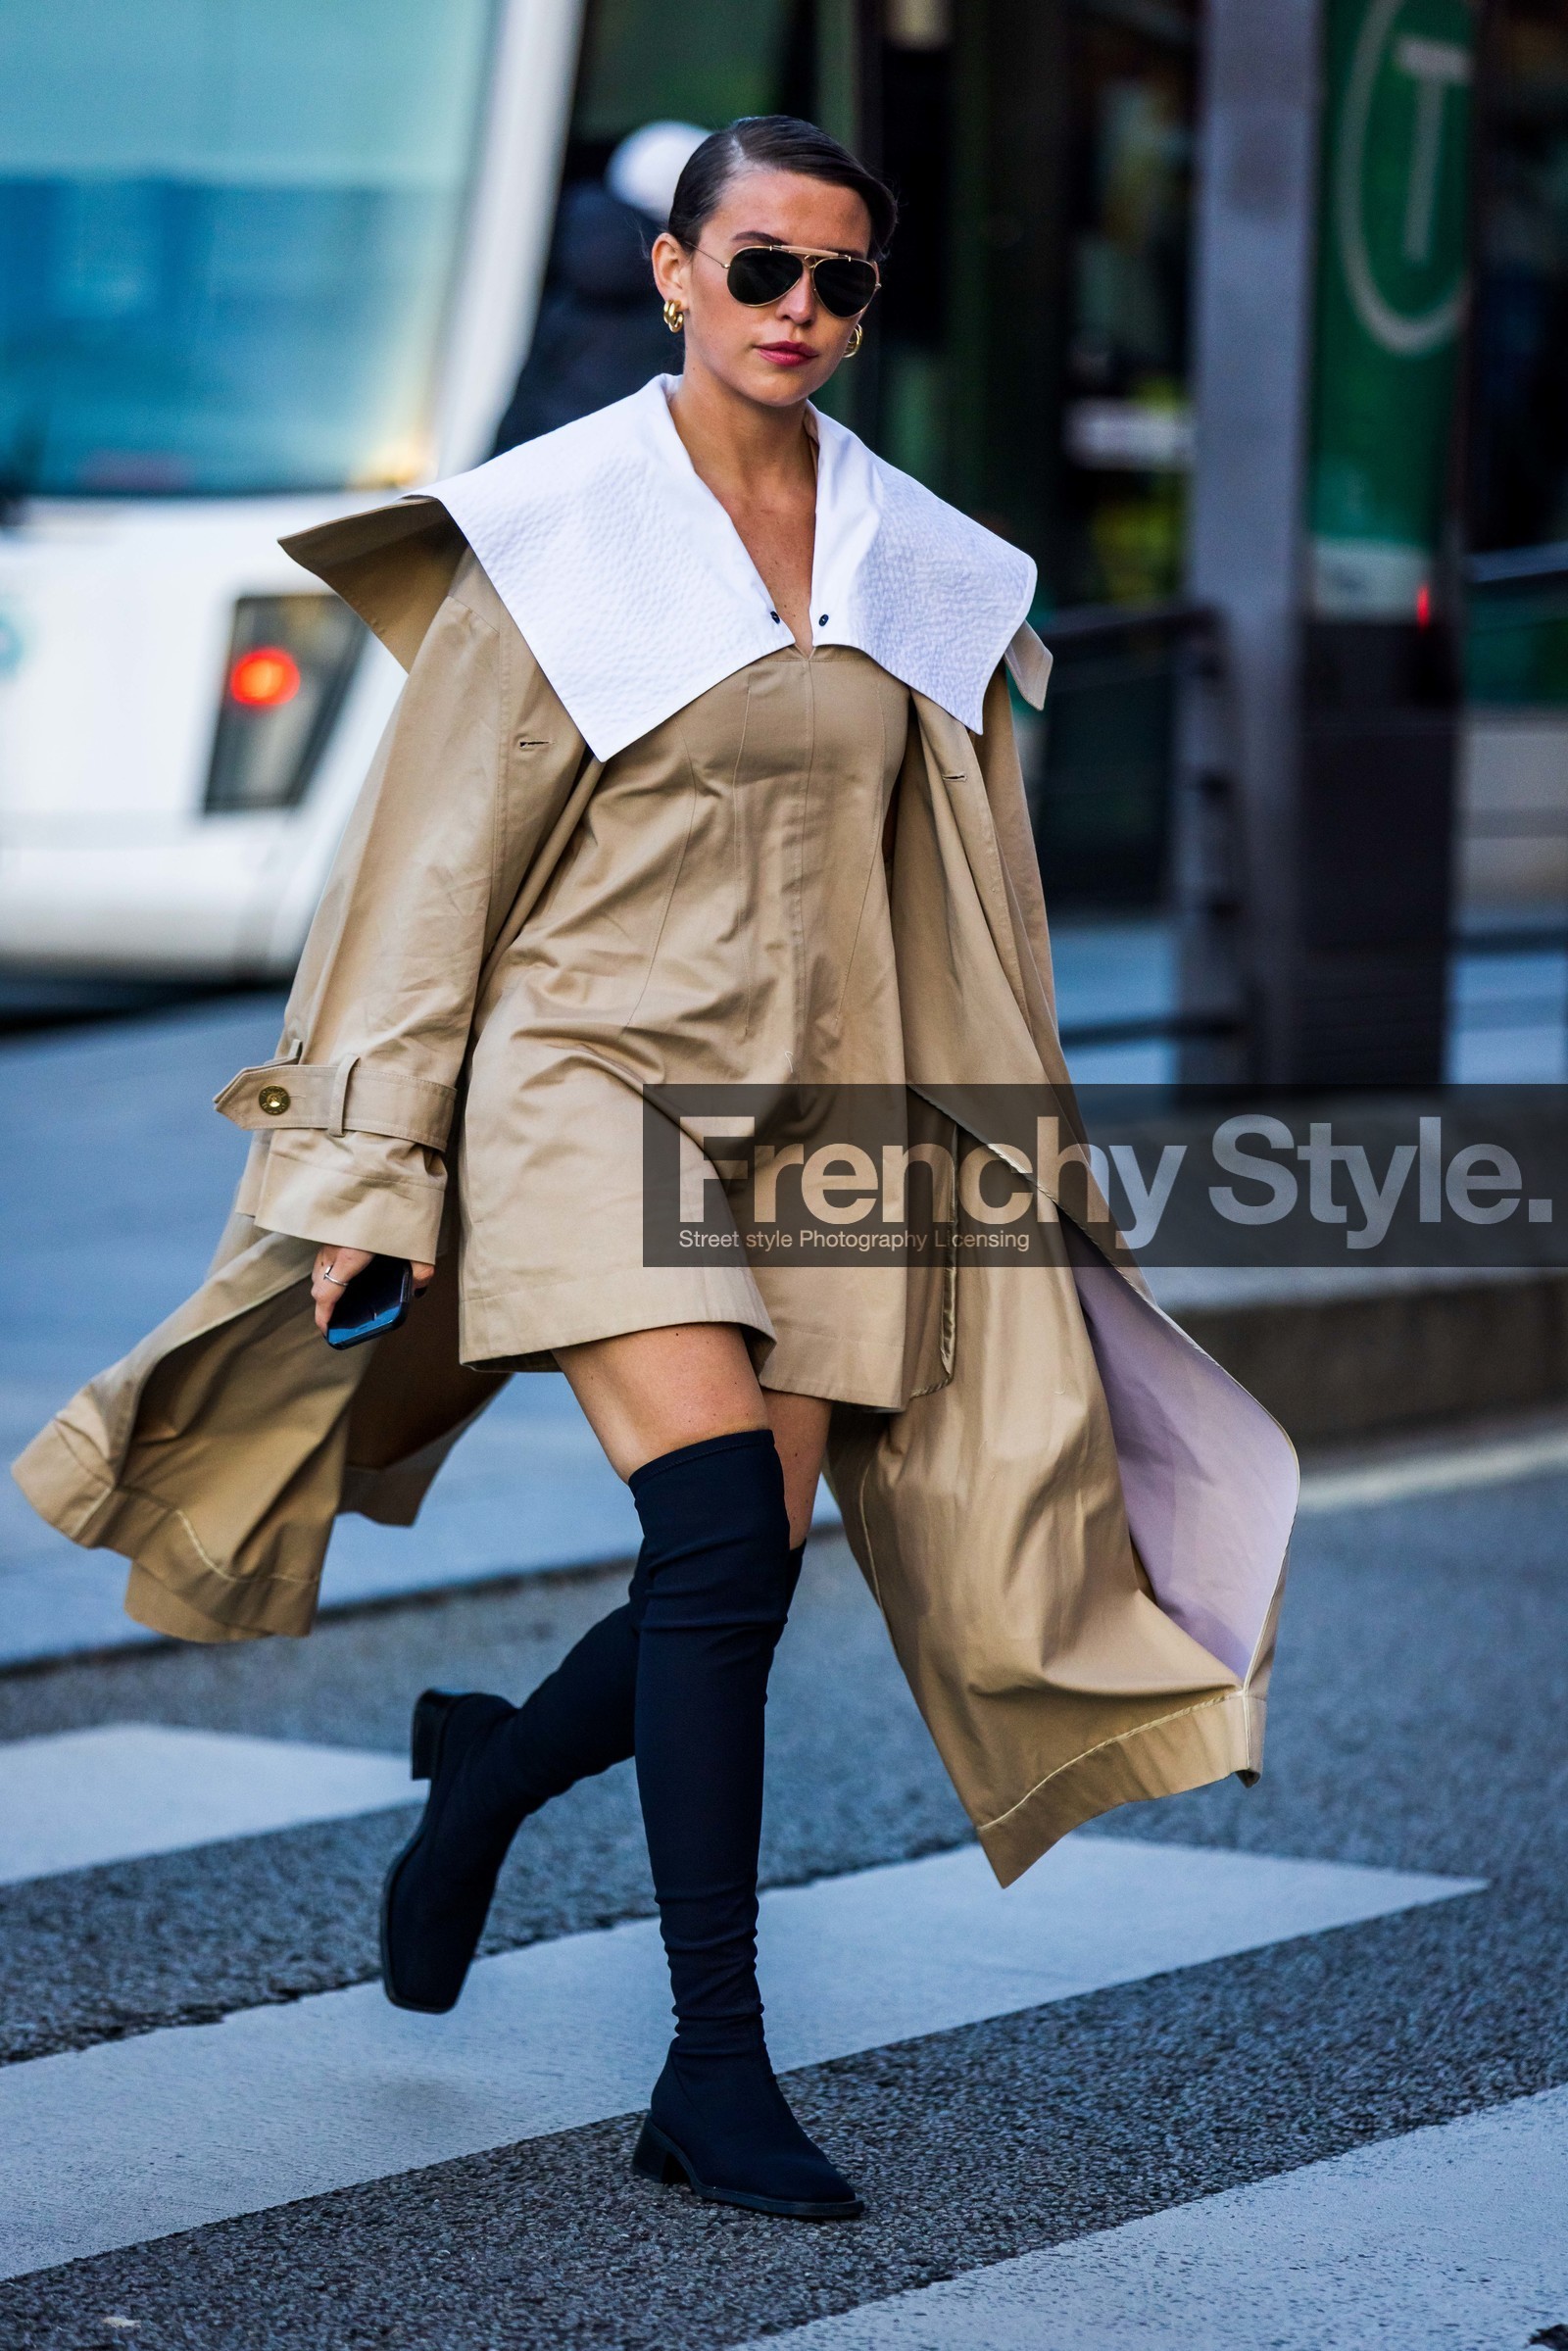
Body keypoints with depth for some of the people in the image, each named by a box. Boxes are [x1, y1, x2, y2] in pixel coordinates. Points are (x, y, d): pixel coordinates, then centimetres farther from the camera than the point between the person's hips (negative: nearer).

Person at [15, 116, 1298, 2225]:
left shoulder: (924, 567, 10)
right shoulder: (554, 531, -3)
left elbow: (954, 894, 16)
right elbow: (441, 853, -2)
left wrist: (1004, 1168, 17)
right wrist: (373, 1170, -5)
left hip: (814, 1115, 5)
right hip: (602, 1080, -5)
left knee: (743, 1593, 1)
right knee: (723, 1528, -20)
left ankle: (488, 1766, 34)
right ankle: (716, 2073, -12)